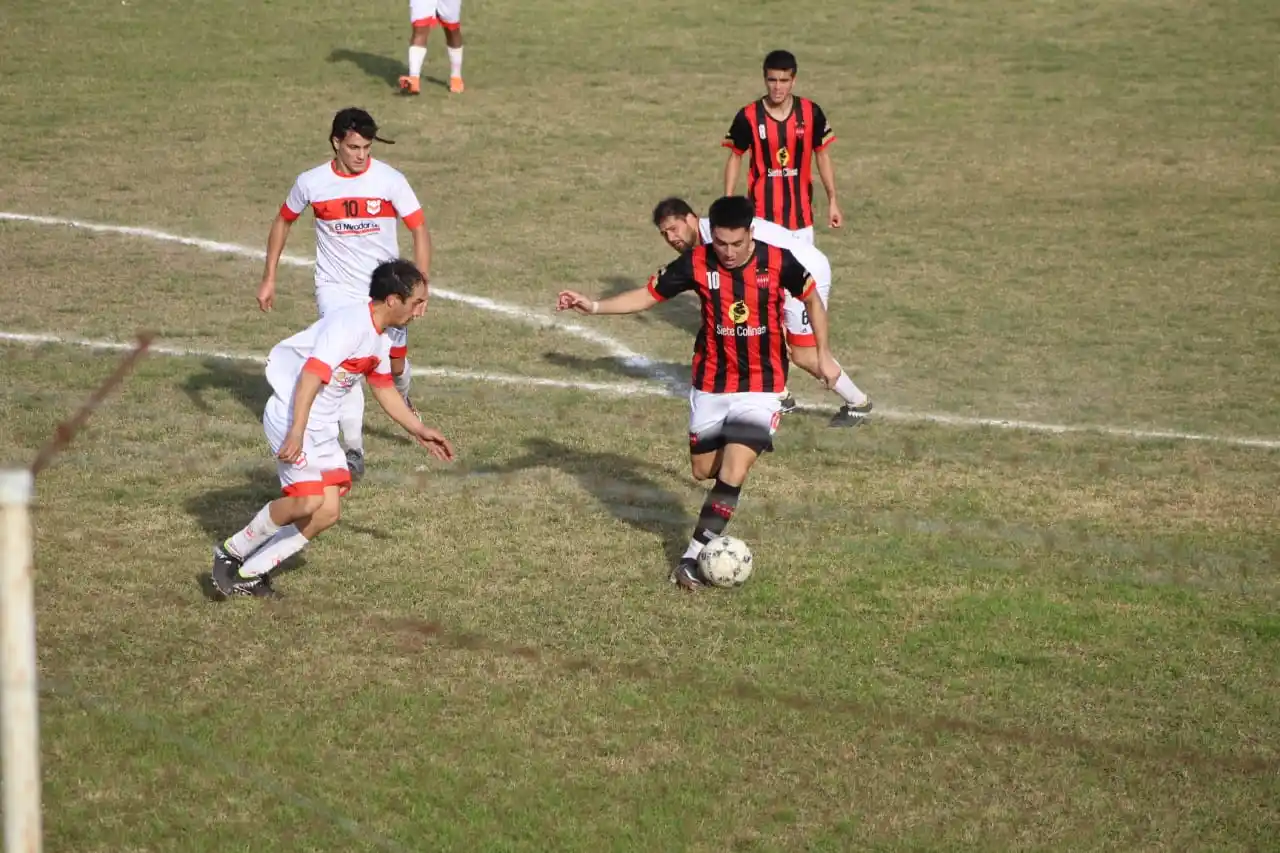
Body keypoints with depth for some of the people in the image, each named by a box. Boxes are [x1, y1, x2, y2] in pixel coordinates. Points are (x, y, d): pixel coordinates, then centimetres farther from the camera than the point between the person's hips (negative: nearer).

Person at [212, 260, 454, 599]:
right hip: (292, 415, -10)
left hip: (323, 427, 10)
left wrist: (420, 431, 31)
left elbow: (384, 389, 27)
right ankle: (231, 552, -2)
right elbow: (312, 375, -28)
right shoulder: (350, 325, -20)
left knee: (327, 513, 2)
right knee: (309, 500, -22)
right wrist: (296, 433, -36)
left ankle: (250, 572, 10)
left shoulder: (380, 340, 10)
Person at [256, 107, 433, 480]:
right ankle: (354, 451, -13)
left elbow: (419, 229, -10)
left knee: (395, 363, 10)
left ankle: (402, 402, 48)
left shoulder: (389, 180, -12)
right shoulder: (311, 182, -7)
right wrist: (269, 278, 7)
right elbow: (283, 222, 9)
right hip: (336, 287, 0)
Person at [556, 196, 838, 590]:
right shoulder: (697, 262, -12)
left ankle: (693, 557, -9)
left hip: (760, 387, -2)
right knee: (704, 470, 11)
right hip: (711, 385, 3)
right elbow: (648, 294, -4)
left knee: (732, 473, -16)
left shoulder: (777, 261, -15)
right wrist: (594, 306, -16)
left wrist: (823, 354, 3)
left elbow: (812, 298, 3)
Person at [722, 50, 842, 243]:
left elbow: (822, 155, 6)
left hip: (801, 214, 2)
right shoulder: (748, 117, -9)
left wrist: (832, 201, 5)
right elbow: (735, 157, 2)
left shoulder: (811, 113, -5)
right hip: (762, 214, -2)